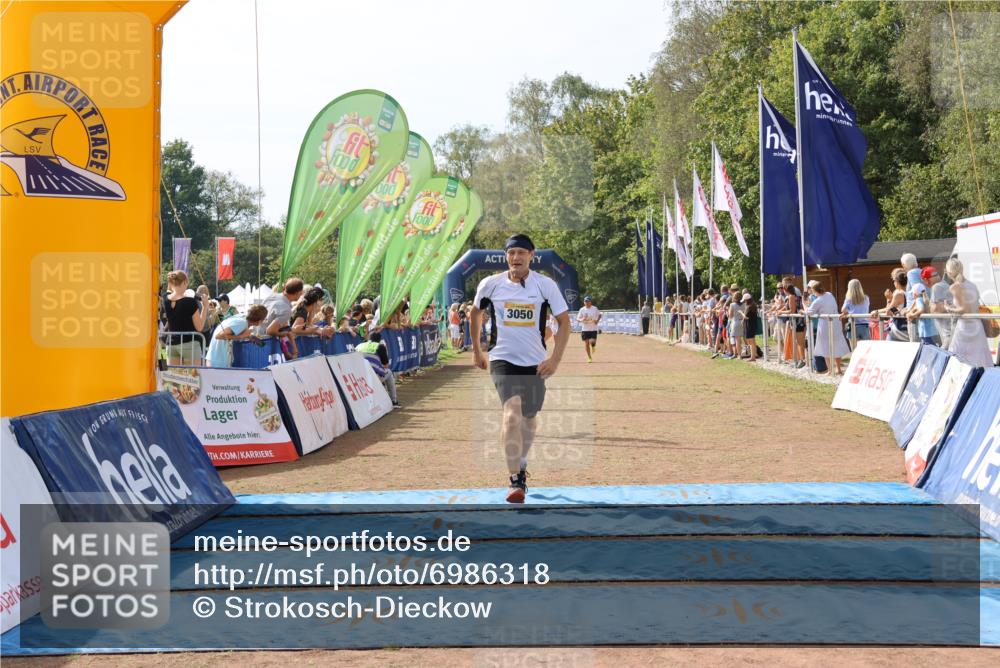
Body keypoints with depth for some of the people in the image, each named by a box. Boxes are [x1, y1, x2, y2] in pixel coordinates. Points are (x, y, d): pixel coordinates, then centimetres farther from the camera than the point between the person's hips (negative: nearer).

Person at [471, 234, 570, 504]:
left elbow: (564, 321, -1)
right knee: (512, 413, -22)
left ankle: (521, 466, 42)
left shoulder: (546, 285, -6)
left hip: (535, 362, 2)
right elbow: (476, 313, 15)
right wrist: (476, 351, 17)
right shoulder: (490, 284, -3)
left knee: (529, 418, 15)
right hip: (502, 359, -2)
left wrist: (555, 359, -9)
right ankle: (516, 481, -22)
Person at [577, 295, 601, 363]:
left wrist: (597, 321, -4)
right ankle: (589, 358, 17)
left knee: (592, 342, -17)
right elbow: (578, 319, 0)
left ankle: (593, 346, 23)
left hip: (593, 329, -1)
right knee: (586, 343, 2)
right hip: (585, 329, 1)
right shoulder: (582, 310, -1)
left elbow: (599, 315, 14)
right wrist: (581, 320, -22)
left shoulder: (595, 308, -1)